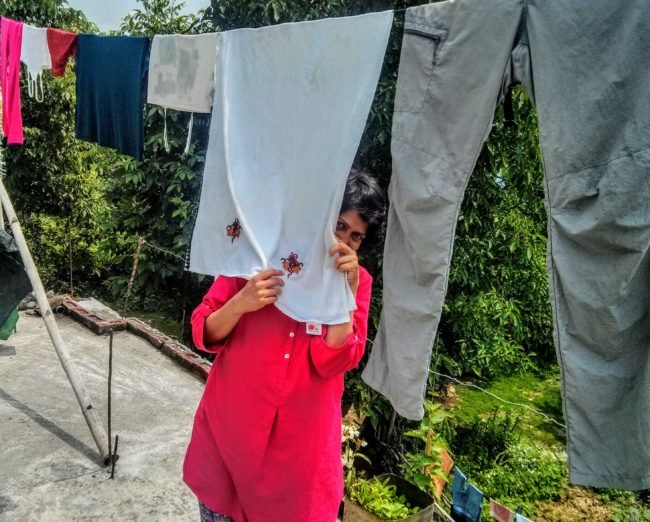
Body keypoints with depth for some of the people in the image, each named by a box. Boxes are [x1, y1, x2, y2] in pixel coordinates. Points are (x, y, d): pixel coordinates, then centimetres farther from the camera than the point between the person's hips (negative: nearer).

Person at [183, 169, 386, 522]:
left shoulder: (356, 280, -5)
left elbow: (335, 361, -14)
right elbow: (204, 335, -6)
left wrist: (347, 292, -24)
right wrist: (240, 303, -25)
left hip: (301, 438, 0)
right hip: (231, 422, 0)